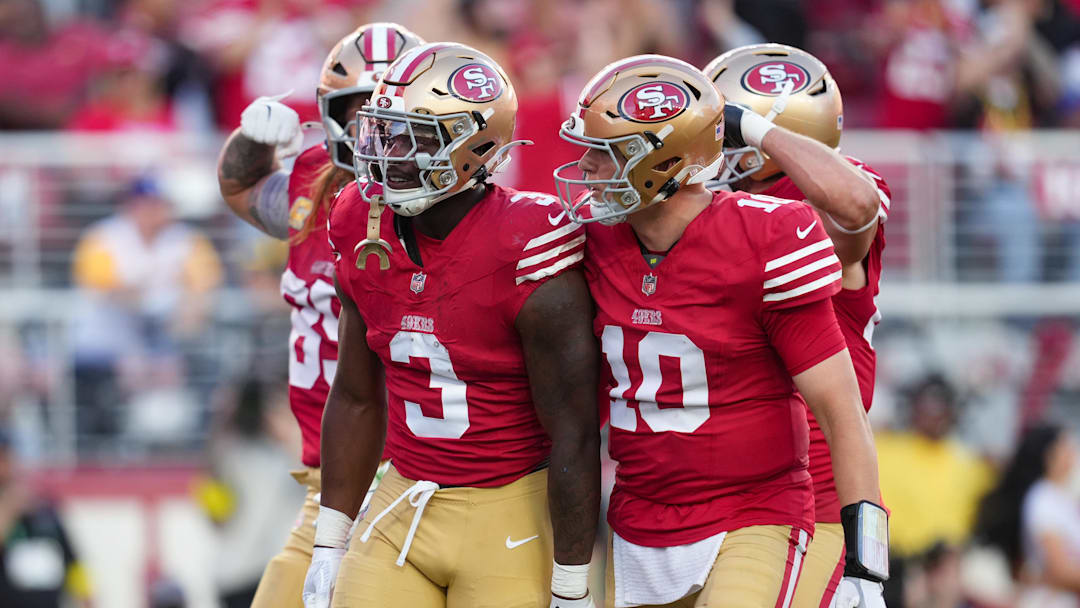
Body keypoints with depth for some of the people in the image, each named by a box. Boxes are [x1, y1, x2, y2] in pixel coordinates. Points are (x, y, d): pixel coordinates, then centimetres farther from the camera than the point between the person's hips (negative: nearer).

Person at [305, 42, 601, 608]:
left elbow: (573, 437, -15)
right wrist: (329, 544, 13)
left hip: (511, 515, -5)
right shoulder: (367, 237, 1)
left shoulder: (525, 251, -19)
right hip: (403, 506, 6)